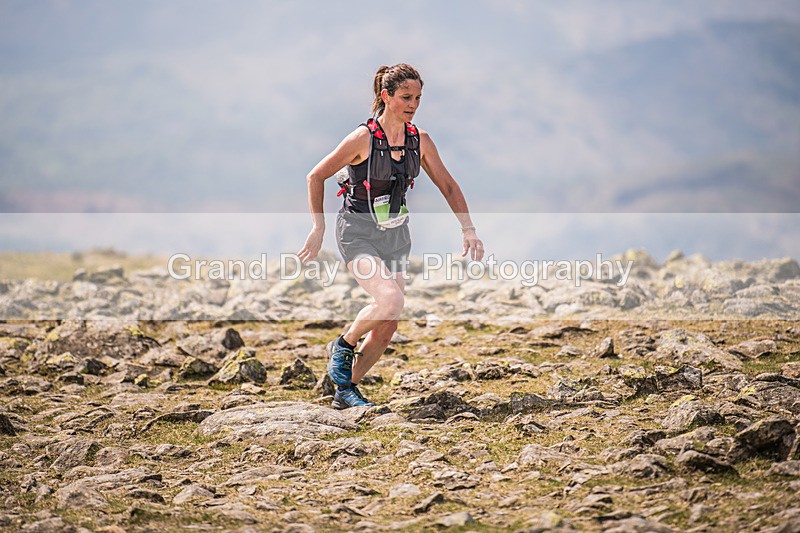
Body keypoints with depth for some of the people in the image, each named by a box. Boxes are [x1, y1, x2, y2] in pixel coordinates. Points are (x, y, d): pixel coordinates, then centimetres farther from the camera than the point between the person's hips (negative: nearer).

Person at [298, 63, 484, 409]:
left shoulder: (419, 140, -1)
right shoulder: (363, 138, -16)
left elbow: (448, 186, 9)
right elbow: (315, 177, -8)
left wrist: (469, 230, -1)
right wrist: (318, 229, -8)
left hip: (395, 234, 6)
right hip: (358, 233, -6)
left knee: (387, 329, 1)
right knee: (390, 298, -28)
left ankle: (346, 390, 17)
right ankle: (341, 347, -1)